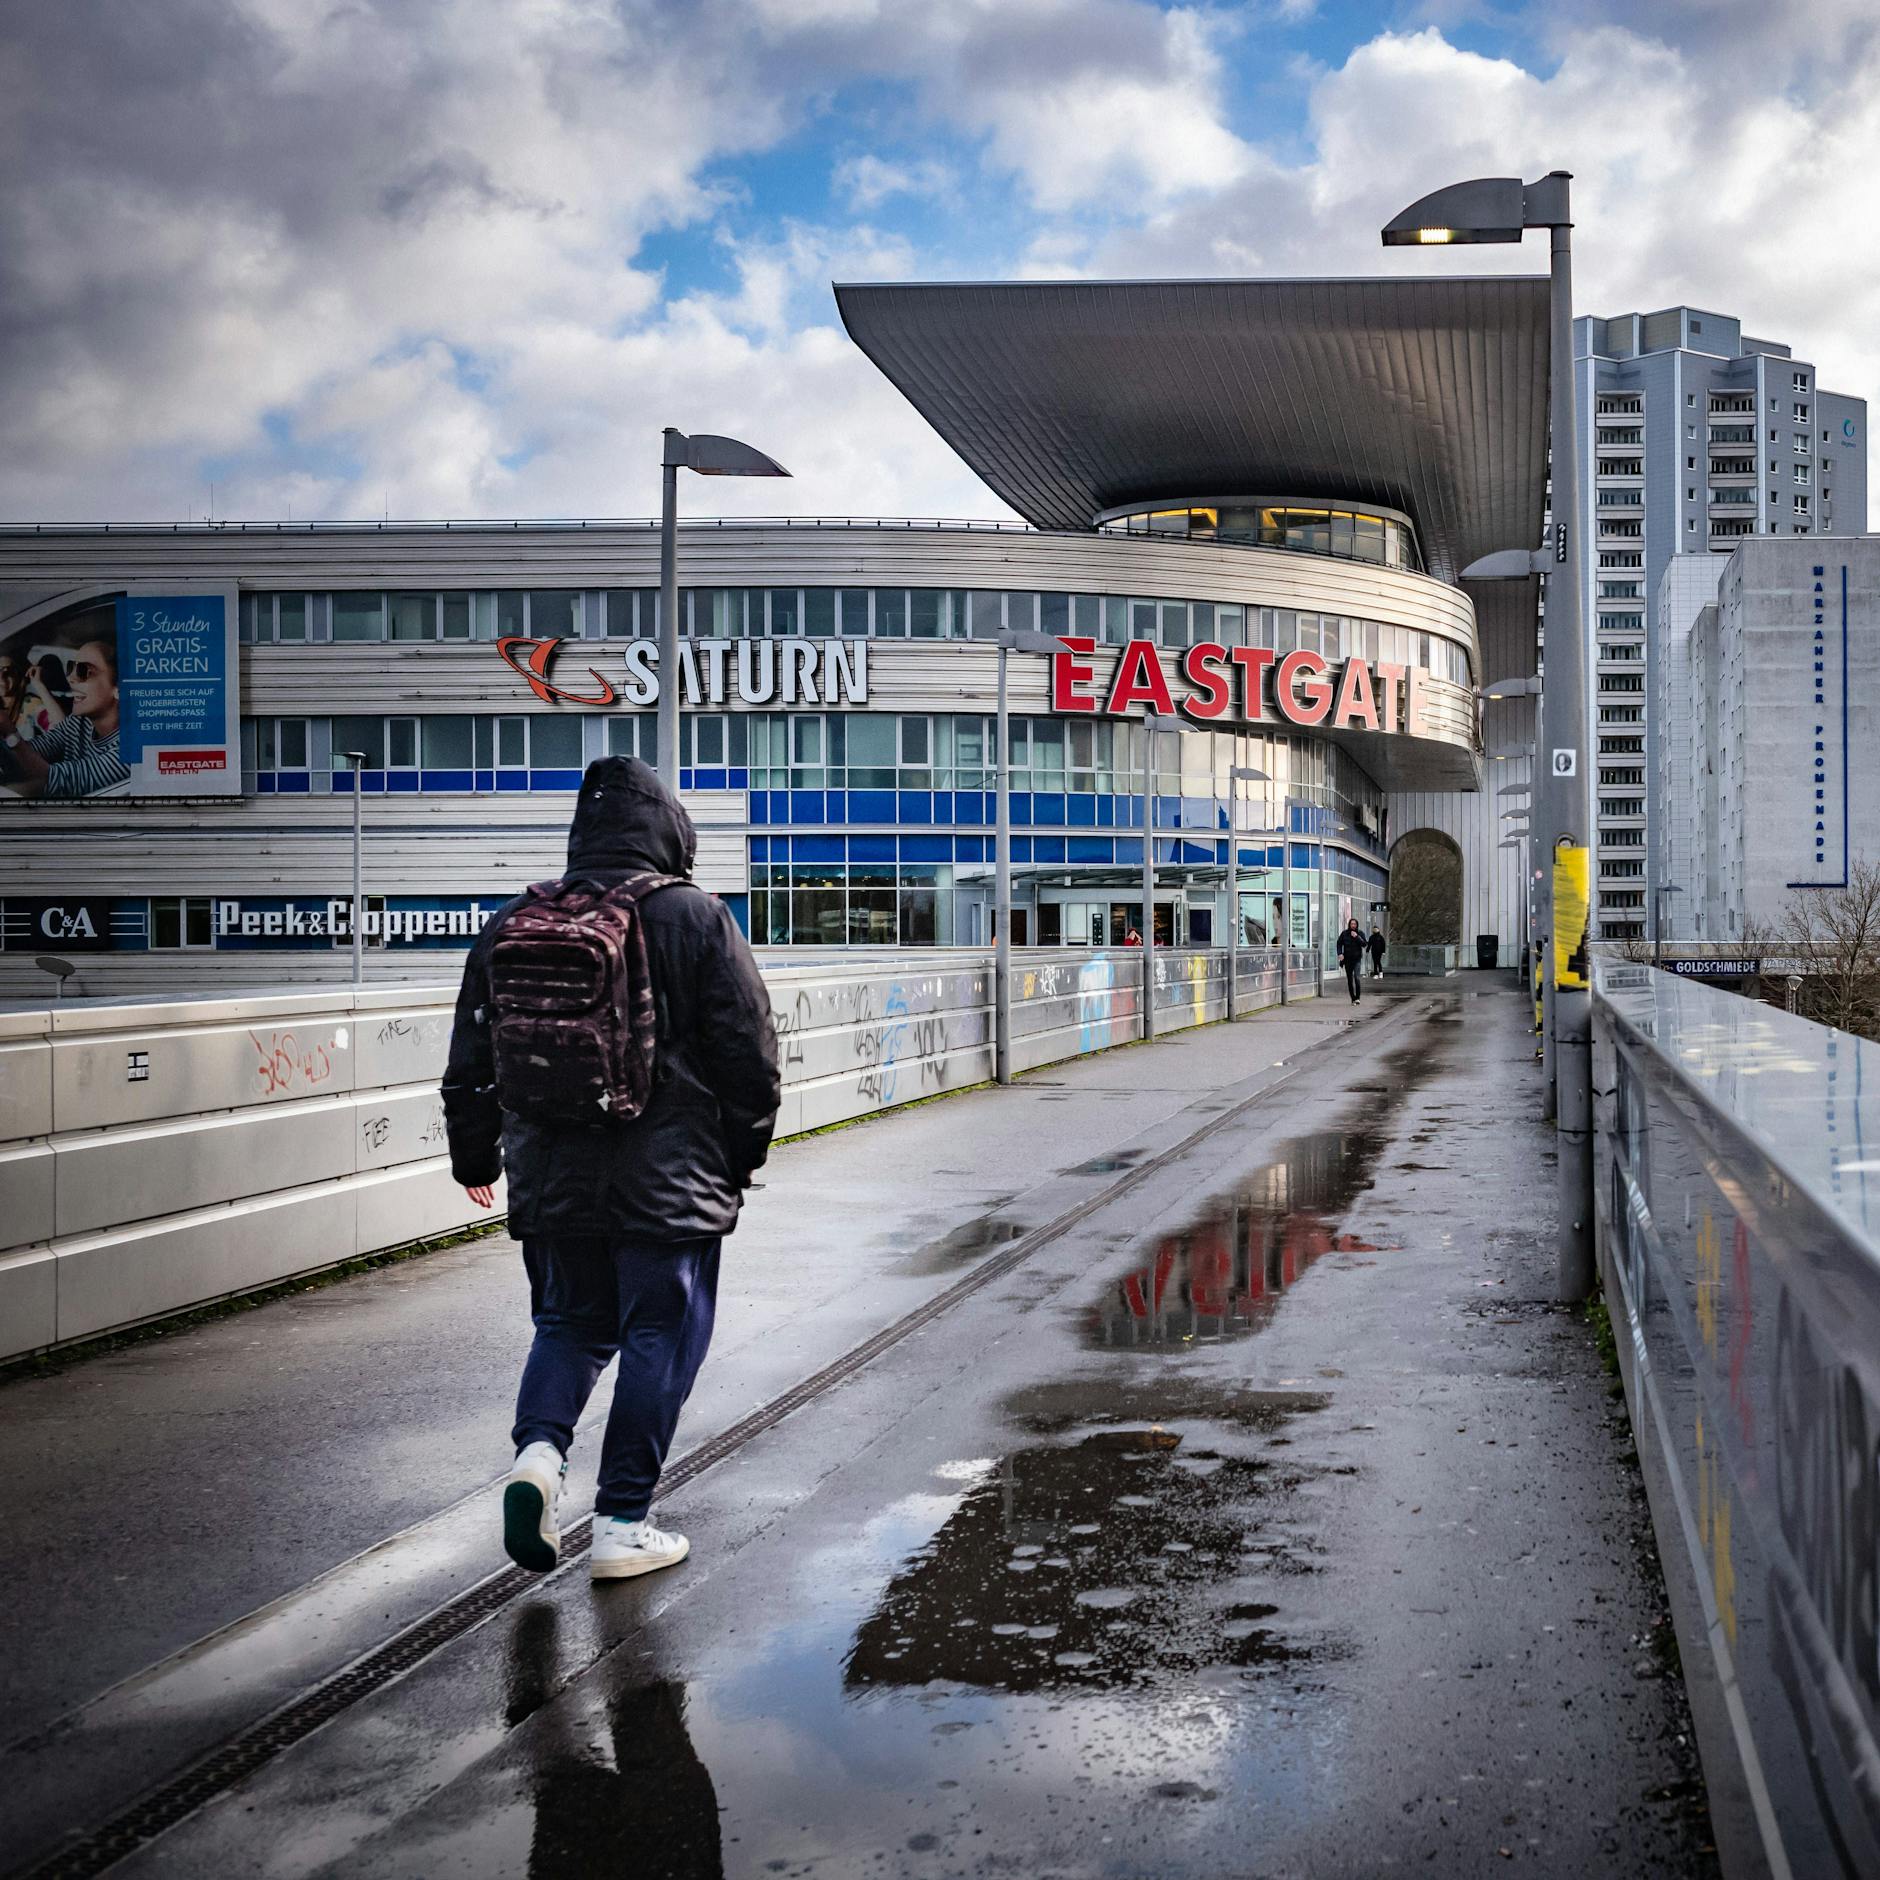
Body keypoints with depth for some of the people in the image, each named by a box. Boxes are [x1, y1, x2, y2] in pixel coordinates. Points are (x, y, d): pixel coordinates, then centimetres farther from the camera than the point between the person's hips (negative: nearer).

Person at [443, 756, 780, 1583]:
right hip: (668, 1184, -3)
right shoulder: (698, 922, -7)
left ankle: (538, 1446, -5)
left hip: (552, 1182, 4)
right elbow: (749, 1057, -4)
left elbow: (472, 1061, 11)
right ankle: (622, 1526, 9)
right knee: (659, 1339, 7)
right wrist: (741, 1160, 9)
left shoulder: (513, 926, 4)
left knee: (569, 1324, 20)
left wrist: (474, 1159, 25)